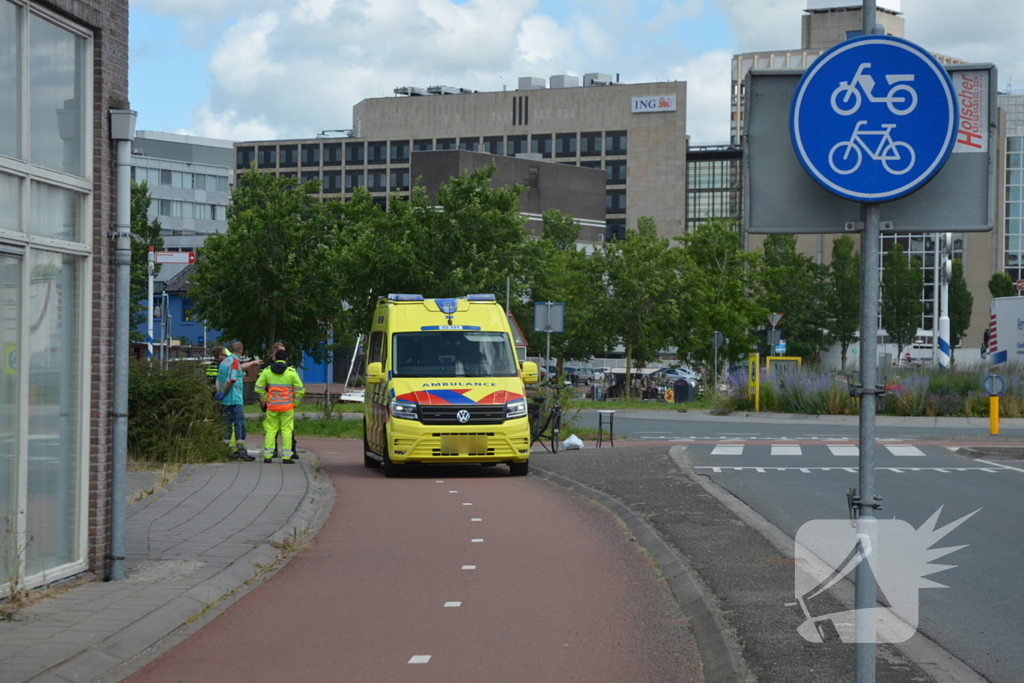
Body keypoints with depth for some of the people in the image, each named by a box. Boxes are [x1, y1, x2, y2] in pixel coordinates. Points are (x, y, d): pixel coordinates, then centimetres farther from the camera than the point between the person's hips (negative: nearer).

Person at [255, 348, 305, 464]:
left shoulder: (267, 371, 1)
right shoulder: (291, 372, -6)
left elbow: (259, 388, 3)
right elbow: (300, 390, -6)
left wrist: (264, 399, 16)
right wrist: (296, 402, 8)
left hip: (272, 406, 2)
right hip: (287, 407, -2)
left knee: (270, 430, 9)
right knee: (286, 430, 2)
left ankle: (267, 456, 7)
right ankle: (286, 457, -1)